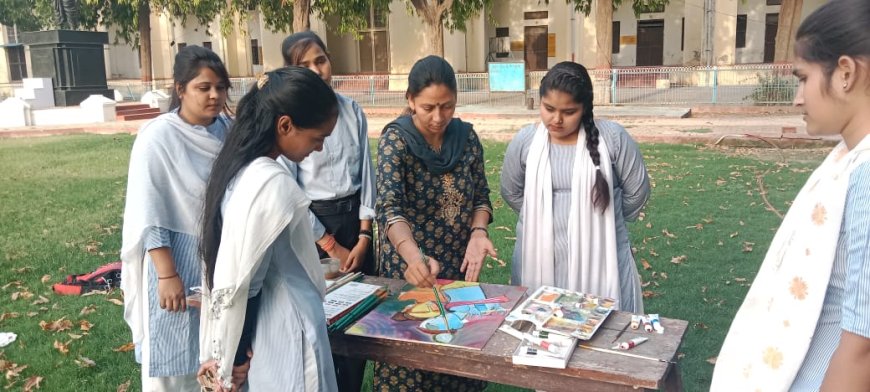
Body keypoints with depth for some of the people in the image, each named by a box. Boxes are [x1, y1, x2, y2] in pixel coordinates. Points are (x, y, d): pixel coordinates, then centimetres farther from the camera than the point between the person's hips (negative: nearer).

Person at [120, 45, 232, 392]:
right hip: (177, 258, -5)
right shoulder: (157, 137, -16)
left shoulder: (228, 130, -2)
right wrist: (167, 275, -18)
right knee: (174, 361, 8)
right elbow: (148, 215, -16)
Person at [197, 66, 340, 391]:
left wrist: (214, 352, 12)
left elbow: (225, 267, 7)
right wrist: (226, 363, -11)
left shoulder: (237, 168, 2)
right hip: (285, 337, -9)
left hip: (259, 334, 9)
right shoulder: (273, 184, -25)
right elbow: (234, 282, -23)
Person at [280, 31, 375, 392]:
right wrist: (331, 246, -9)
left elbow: (366, 173, 3)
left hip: (355, 218, 4)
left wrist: (363, 236, -3)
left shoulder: (352, 111, 2)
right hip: (312, 224, -4)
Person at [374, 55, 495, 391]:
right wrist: (414, 256, -44)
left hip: (459, 264, 4)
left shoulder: (466, 136, -1)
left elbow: (481, 196, 6)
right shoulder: (396, 140, -15)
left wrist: (478, 232, -15)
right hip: (410, 268, -4)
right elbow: (390, 207, -27)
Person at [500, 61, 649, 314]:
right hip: (540, 258, 2)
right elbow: (511, 192, 13)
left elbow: (637, 192, 2)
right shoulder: (525, 141, -2)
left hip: (600, 257, -1)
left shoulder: (613, 137, -8)